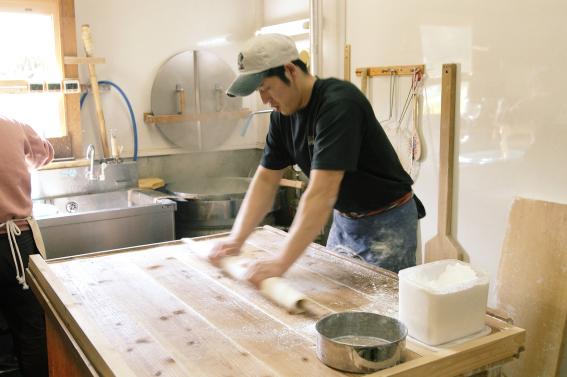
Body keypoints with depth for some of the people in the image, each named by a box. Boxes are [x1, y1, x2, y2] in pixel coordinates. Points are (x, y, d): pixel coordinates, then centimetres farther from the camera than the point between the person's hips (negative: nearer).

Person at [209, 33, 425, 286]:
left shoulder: (338, 104, -28)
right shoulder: (282, 114, -3)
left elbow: (321, 193, -34)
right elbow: (266, 180, 1)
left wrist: (281, 263, -36)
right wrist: (236, 239, -9)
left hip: (386, 221, -7)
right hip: (343, 220, 7)